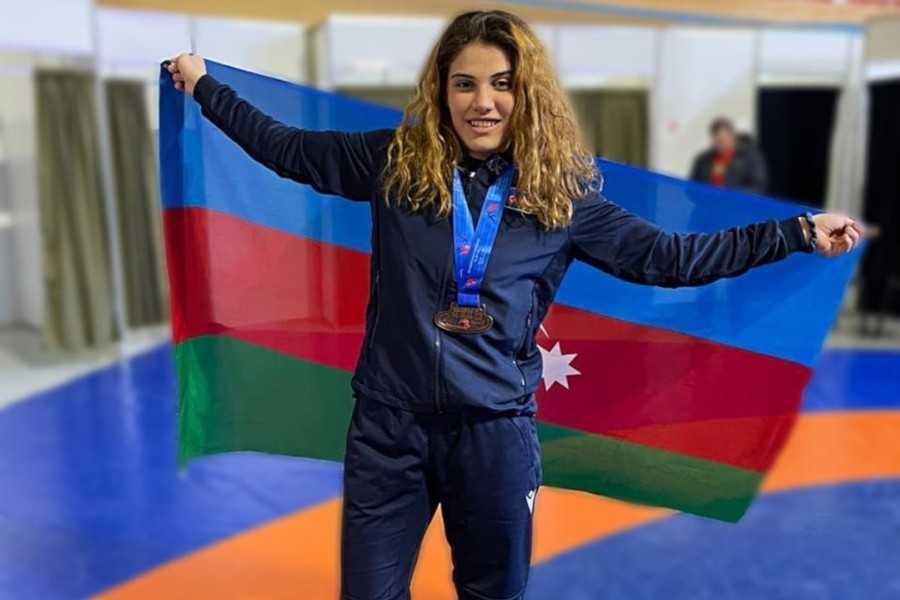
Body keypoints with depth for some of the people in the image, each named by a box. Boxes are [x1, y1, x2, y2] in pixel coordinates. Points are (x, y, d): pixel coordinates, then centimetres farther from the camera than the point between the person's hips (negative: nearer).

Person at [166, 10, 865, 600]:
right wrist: (202, 83, 12)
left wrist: (800, 232, 1)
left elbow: (669, 257, 2)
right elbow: (287, 147, 9)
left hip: (496, 430, 0)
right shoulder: (395, 164, -1)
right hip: (390, 423, 0)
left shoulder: (560, 193, -1)